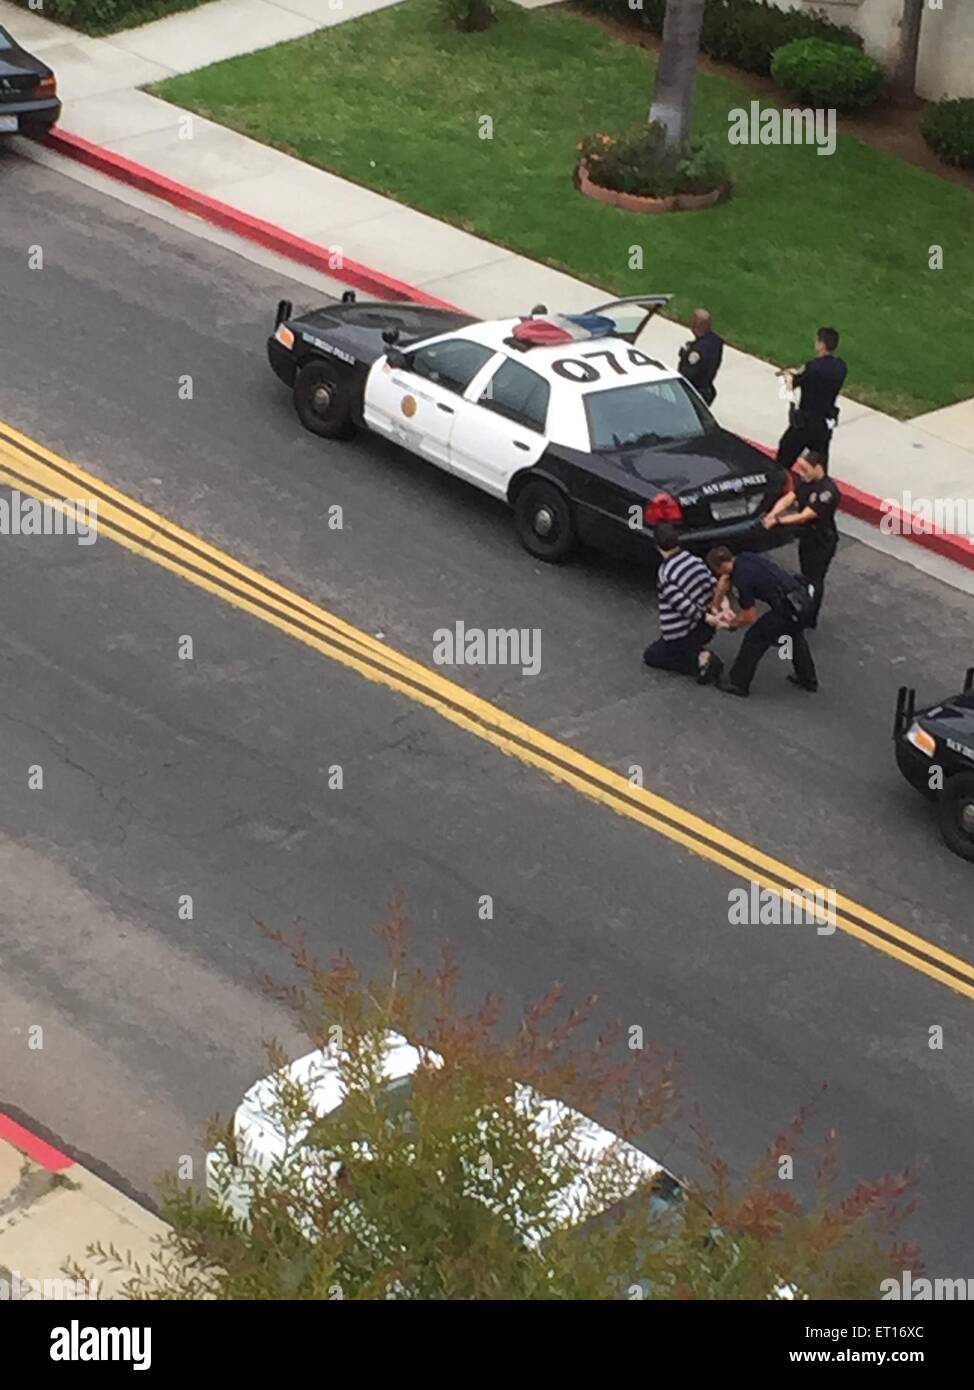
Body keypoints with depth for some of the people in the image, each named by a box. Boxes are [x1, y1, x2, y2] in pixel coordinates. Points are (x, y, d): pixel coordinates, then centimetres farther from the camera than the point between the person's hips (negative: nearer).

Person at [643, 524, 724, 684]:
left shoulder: (665, 575, -22)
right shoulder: (695, 560, -2)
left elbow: (684, 605, -24)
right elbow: (714, 585, -4)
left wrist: (707, 617, -15)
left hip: (684, 634, -7)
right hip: (706, 629, 7)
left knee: (651, 655, 17)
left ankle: (697, 661, -5)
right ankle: (701, 655, 5)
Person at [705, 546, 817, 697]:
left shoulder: (742, 578, -17)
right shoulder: (743, 558, 6)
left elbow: (750, 617, -7)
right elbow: (724, 580, 26)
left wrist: (730, 625, 10)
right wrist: (714, 607, 28)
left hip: (789, 609, -9)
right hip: (804, 598, 9)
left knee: (754, 638, 7)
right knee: (795, 637, 33)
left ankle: (738, 683, 17)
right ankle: (808, 679, 47)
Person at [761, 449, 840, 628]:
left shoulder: (827, 491, -30)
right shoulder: (806, 482, -4)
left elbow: (804, 517, -32)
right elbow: (787, 499, -12)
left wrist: (777, 521, -33)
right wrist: (772, 514, -31)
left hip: (822, 542, -8)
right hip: (807, 537, 8)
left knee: (814, 580, 4)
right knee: (806, 576, 23)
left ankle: (810, 620, 19)